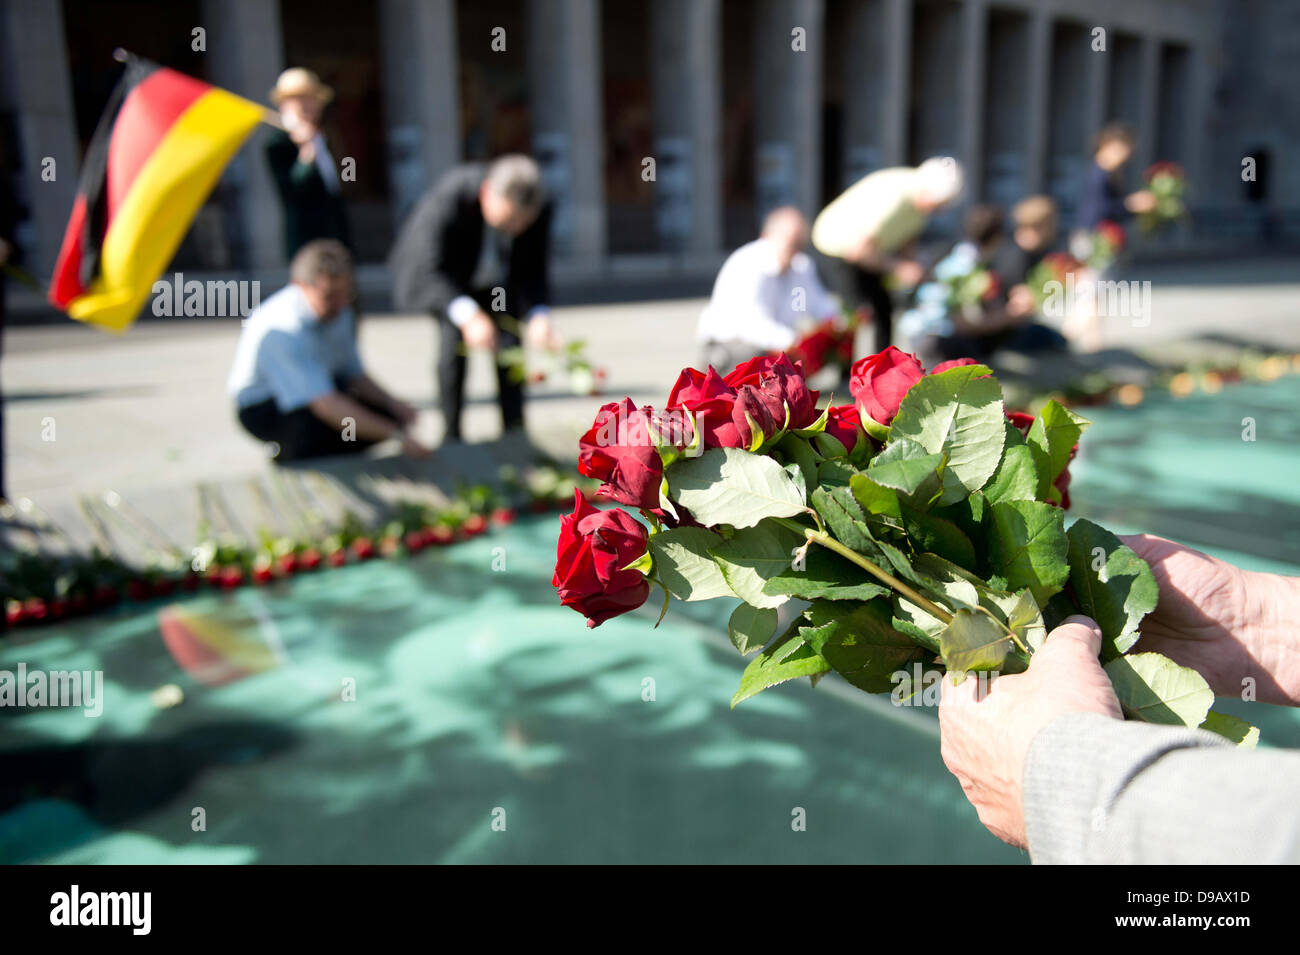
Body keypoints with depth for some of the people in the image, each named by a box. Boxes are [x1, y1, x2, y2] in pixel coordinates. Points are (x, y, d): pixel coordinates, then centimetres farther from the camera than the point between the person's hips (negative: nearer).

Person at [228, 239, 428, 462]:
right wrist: (395, 435, -43)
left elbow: (354, 374, 5)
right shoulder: (283, 330, -31)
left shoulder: (339, 311, -6)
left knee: (388, 415, -12)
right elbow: (326, 405, -40)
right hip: (264, 408, -8)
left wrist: (391, 403, -15)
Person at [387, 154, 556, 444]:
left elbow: (533, 273, -21)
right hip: (438, 271, -3)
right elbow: (429, 270, -44)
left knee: (509, 342, -8)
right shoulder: (449, 197, -41)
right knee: (454, 338, -20)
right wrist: (468, 315, -60)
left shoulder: (538, 210, -28)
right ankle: (452, 436, -8)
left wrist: (538, 317, -42)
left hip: (496, 278, 3)